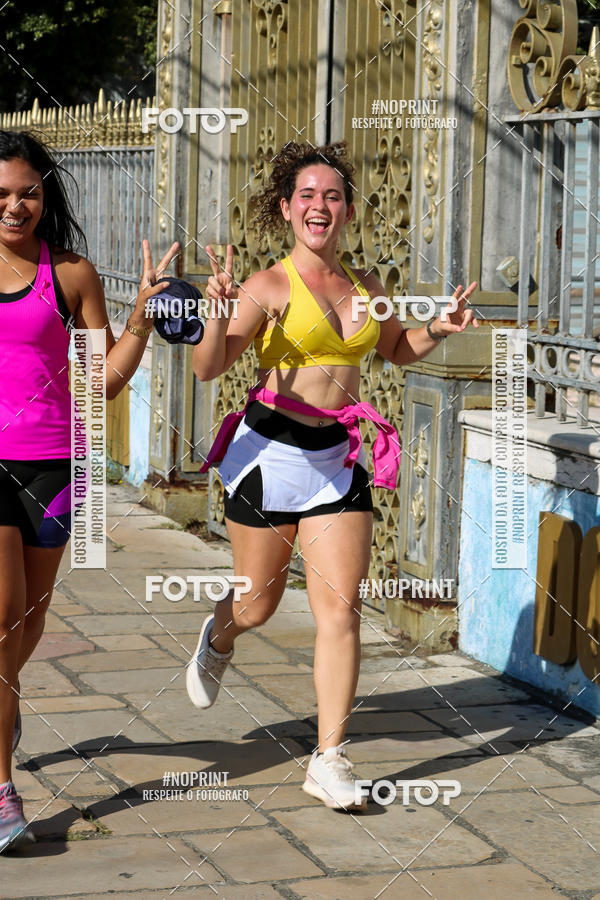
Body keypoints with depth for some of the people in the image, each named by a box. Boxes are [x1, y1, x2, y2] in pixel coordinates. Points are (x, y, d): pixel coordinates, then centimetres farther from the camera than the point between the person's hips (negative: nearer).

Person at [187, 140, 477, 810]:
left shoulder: (363, 288, 8)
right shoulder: (269, 287, -9)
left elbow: (397, 349, 27)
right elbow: (208, 368, -16)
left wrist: (438, 330, 7)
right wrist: (217, 318, -35)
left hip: (337, 460, 4)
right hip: (269, 453, -4)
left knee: (341, 609, -5)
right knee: (259, 603, 10)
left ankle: (329, 760, 1)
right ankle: (218, 640, 48)